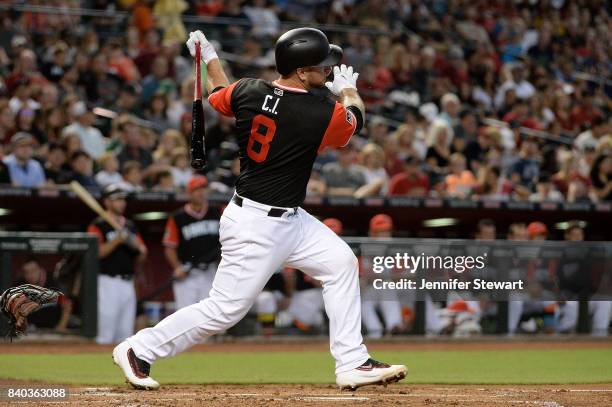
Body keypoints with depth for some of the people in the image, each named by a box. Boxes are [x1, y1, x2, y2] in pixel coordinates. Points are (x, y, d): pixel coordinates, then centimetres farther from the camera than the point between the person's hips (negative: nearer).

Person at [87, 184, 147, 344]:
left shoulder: (130, 225, 18)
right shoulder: (98, 225, -3)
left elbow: (142, 256, 18)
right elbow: (96, 252, -14)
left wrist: (137, 246, -3)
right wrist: (117, 240, -20)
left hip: (128, 282, 7)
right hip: (108, 281, -7)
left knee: (126, 330, 8)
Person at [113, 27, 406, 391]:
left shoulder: (248, 92, -5)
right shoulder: (322, 113, -21)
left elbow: (218, 95, 18)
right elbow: (355, 119, 3)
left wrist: (209, 57, 35)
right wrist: (349, 88, 23)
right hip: (257, 226, -9)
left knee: (341, 263, 11)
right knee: (226, 309, -2)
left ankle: (352, 363, 14)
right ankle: (139, 350, 10)